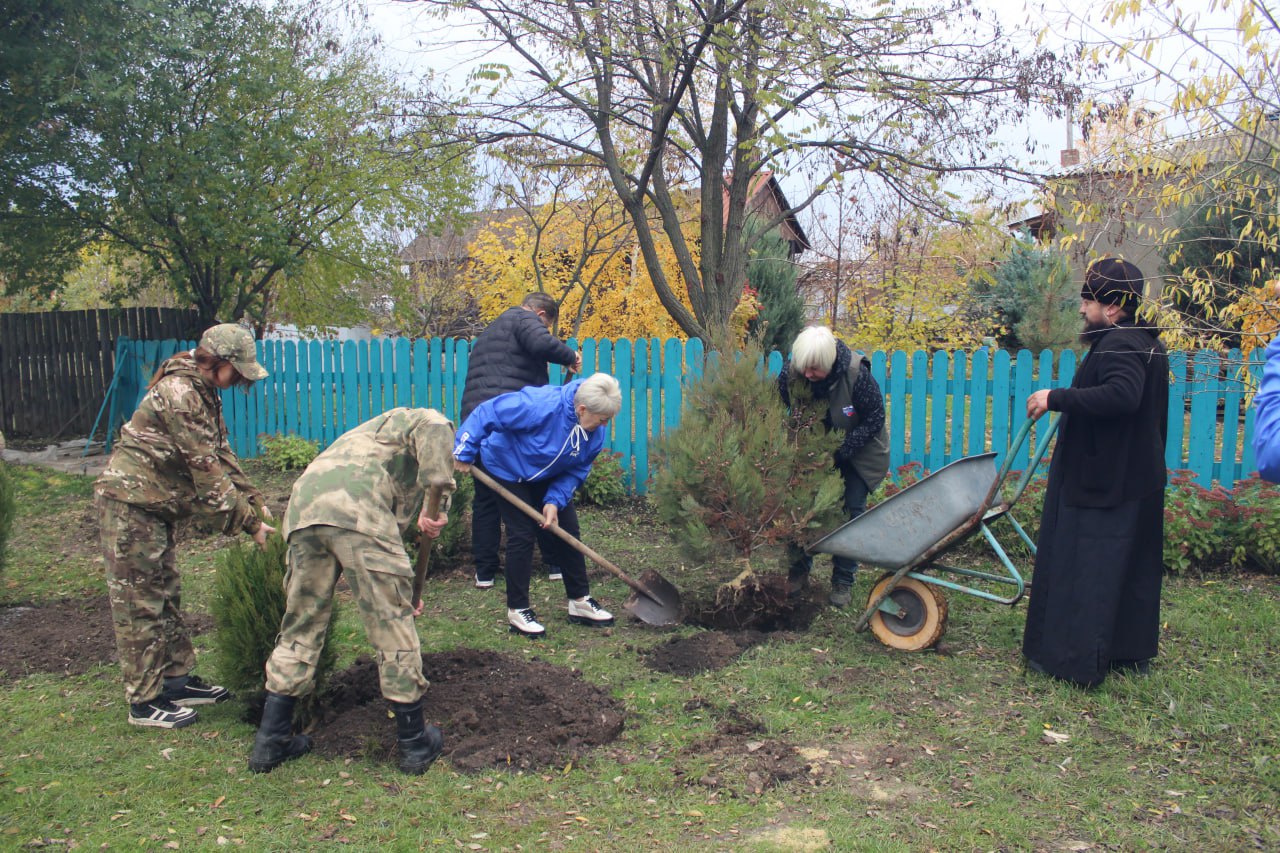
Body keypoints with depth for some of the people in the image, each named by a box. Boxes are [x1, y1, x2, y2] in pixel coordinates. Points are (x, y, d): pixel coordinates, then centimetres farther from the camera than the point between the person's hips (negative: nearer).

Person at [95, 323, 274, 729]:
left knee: (166, 594, 15)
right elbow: (206, 470, -24)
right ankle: (144, 700, 6)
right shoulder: (179, 394, -23)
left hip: (155, 505, 10)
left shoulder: (203, 393, 8)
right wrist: (249, 523, -21)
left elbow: (221, 454, 9)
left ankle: (177, 679, 26)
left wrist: (256, 502, 0)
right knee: (140, 603, -3)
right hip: (129, 502, -10)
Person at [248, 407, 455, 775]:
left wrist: (402, 593, 50)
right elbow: (434, 428, -7)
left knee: (300, 625, 18)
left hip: (303, 508, 8)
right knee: (393, 626, 4)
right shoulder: (424, 420, 22)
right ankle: (415, 743, 14)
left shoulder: (373, 436, 44)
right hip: (356, 508, -7)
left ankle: (270, 741, 25)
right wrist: (439, 498, -8)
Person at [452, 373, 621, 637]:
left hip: (546, 477, 6)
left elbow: (576, 471, -10)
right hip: (506, 468, -6)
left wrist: (555, 501, -24)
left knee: (567, 528, 4)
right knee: (522, 534, -11)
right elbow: (487, 413, -33)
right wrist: (464, 452, -27)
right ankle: (517, 610, 2)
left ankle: (580, 601, 17)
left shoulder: (595, 432, -18)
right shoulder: (541, 405, -39)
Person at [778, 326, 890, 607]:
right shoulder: (790, 373, -23)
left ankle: (843, 582, 11)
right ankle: (798, 571, 20)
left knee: (851, 512, -2)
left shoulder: (857, 375, -31)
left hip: (856, 455, -3)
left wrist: (841, 449, -26)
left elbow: (875, 419, -19)